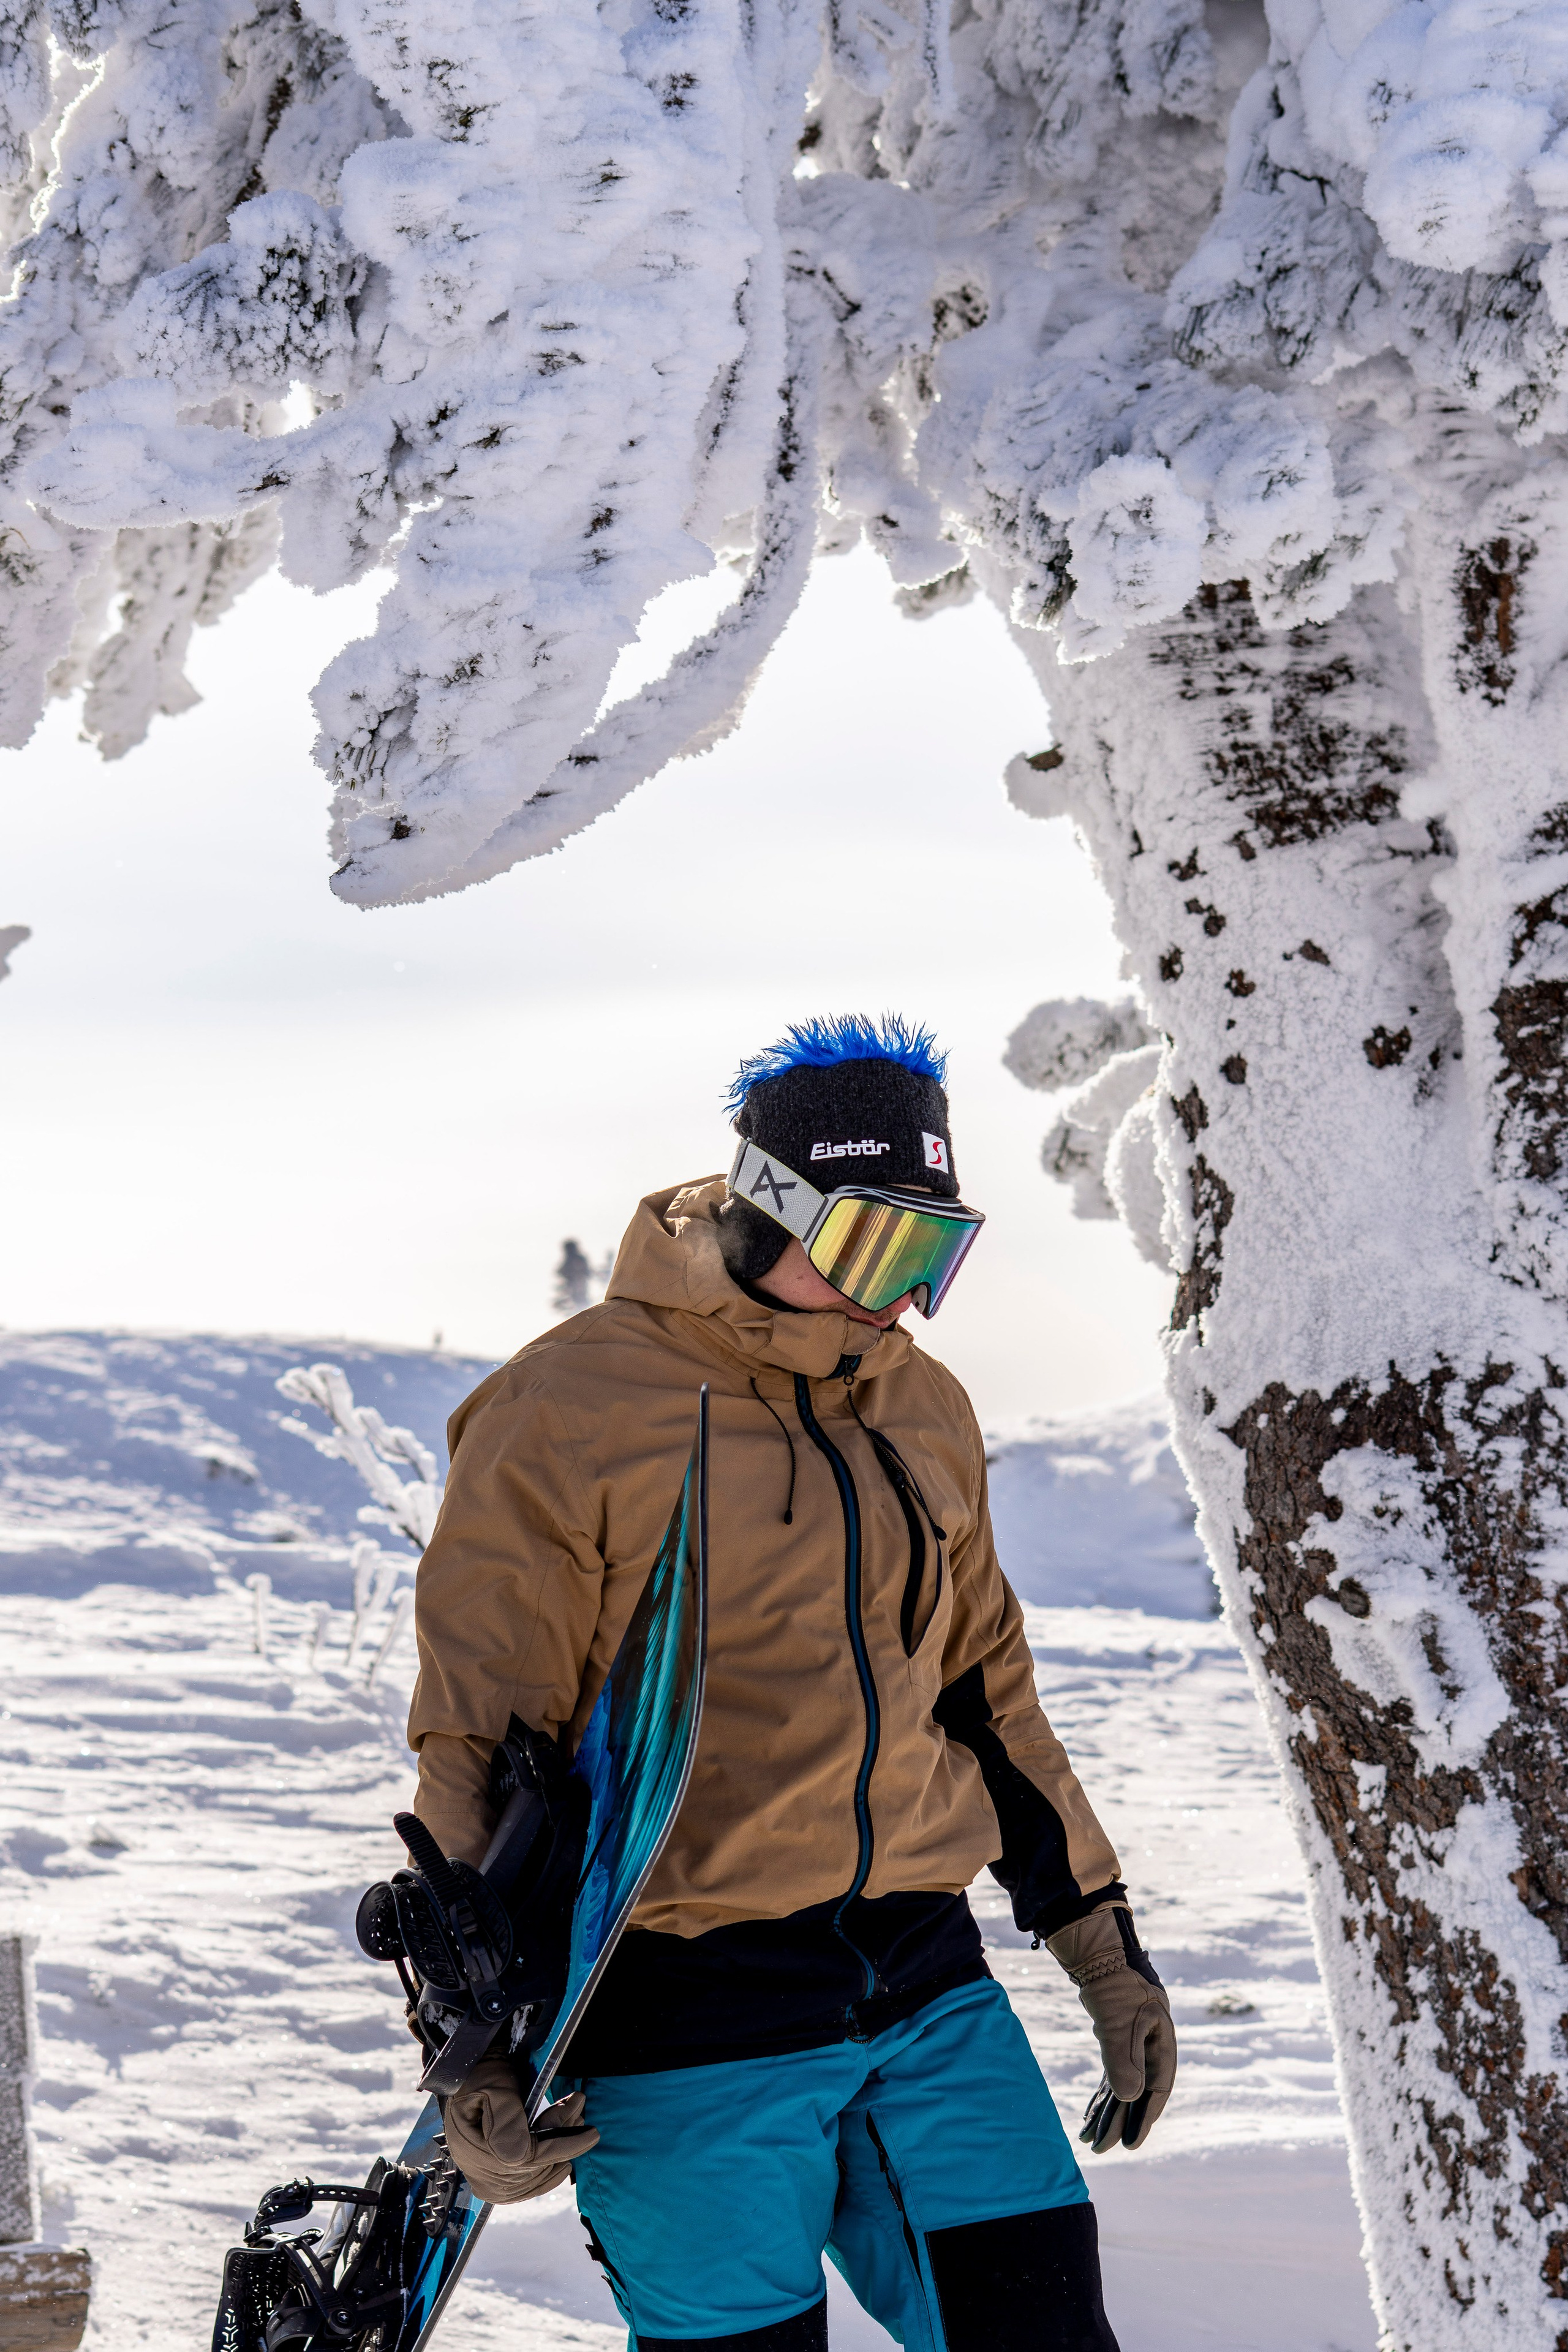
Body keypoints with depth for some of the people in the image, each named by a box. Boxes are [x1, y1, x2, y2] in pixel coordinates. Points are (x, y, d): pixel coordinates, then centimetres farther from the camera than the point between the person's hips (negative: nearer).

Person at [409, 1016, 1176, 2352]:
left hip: (925, 1977, 6)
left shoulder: (923, 1413, 12)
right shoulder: (568, 1415, -8)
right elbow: (475, 1753, -7)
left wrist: (1104, 1948, 19)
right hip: (692, 2014, -5)